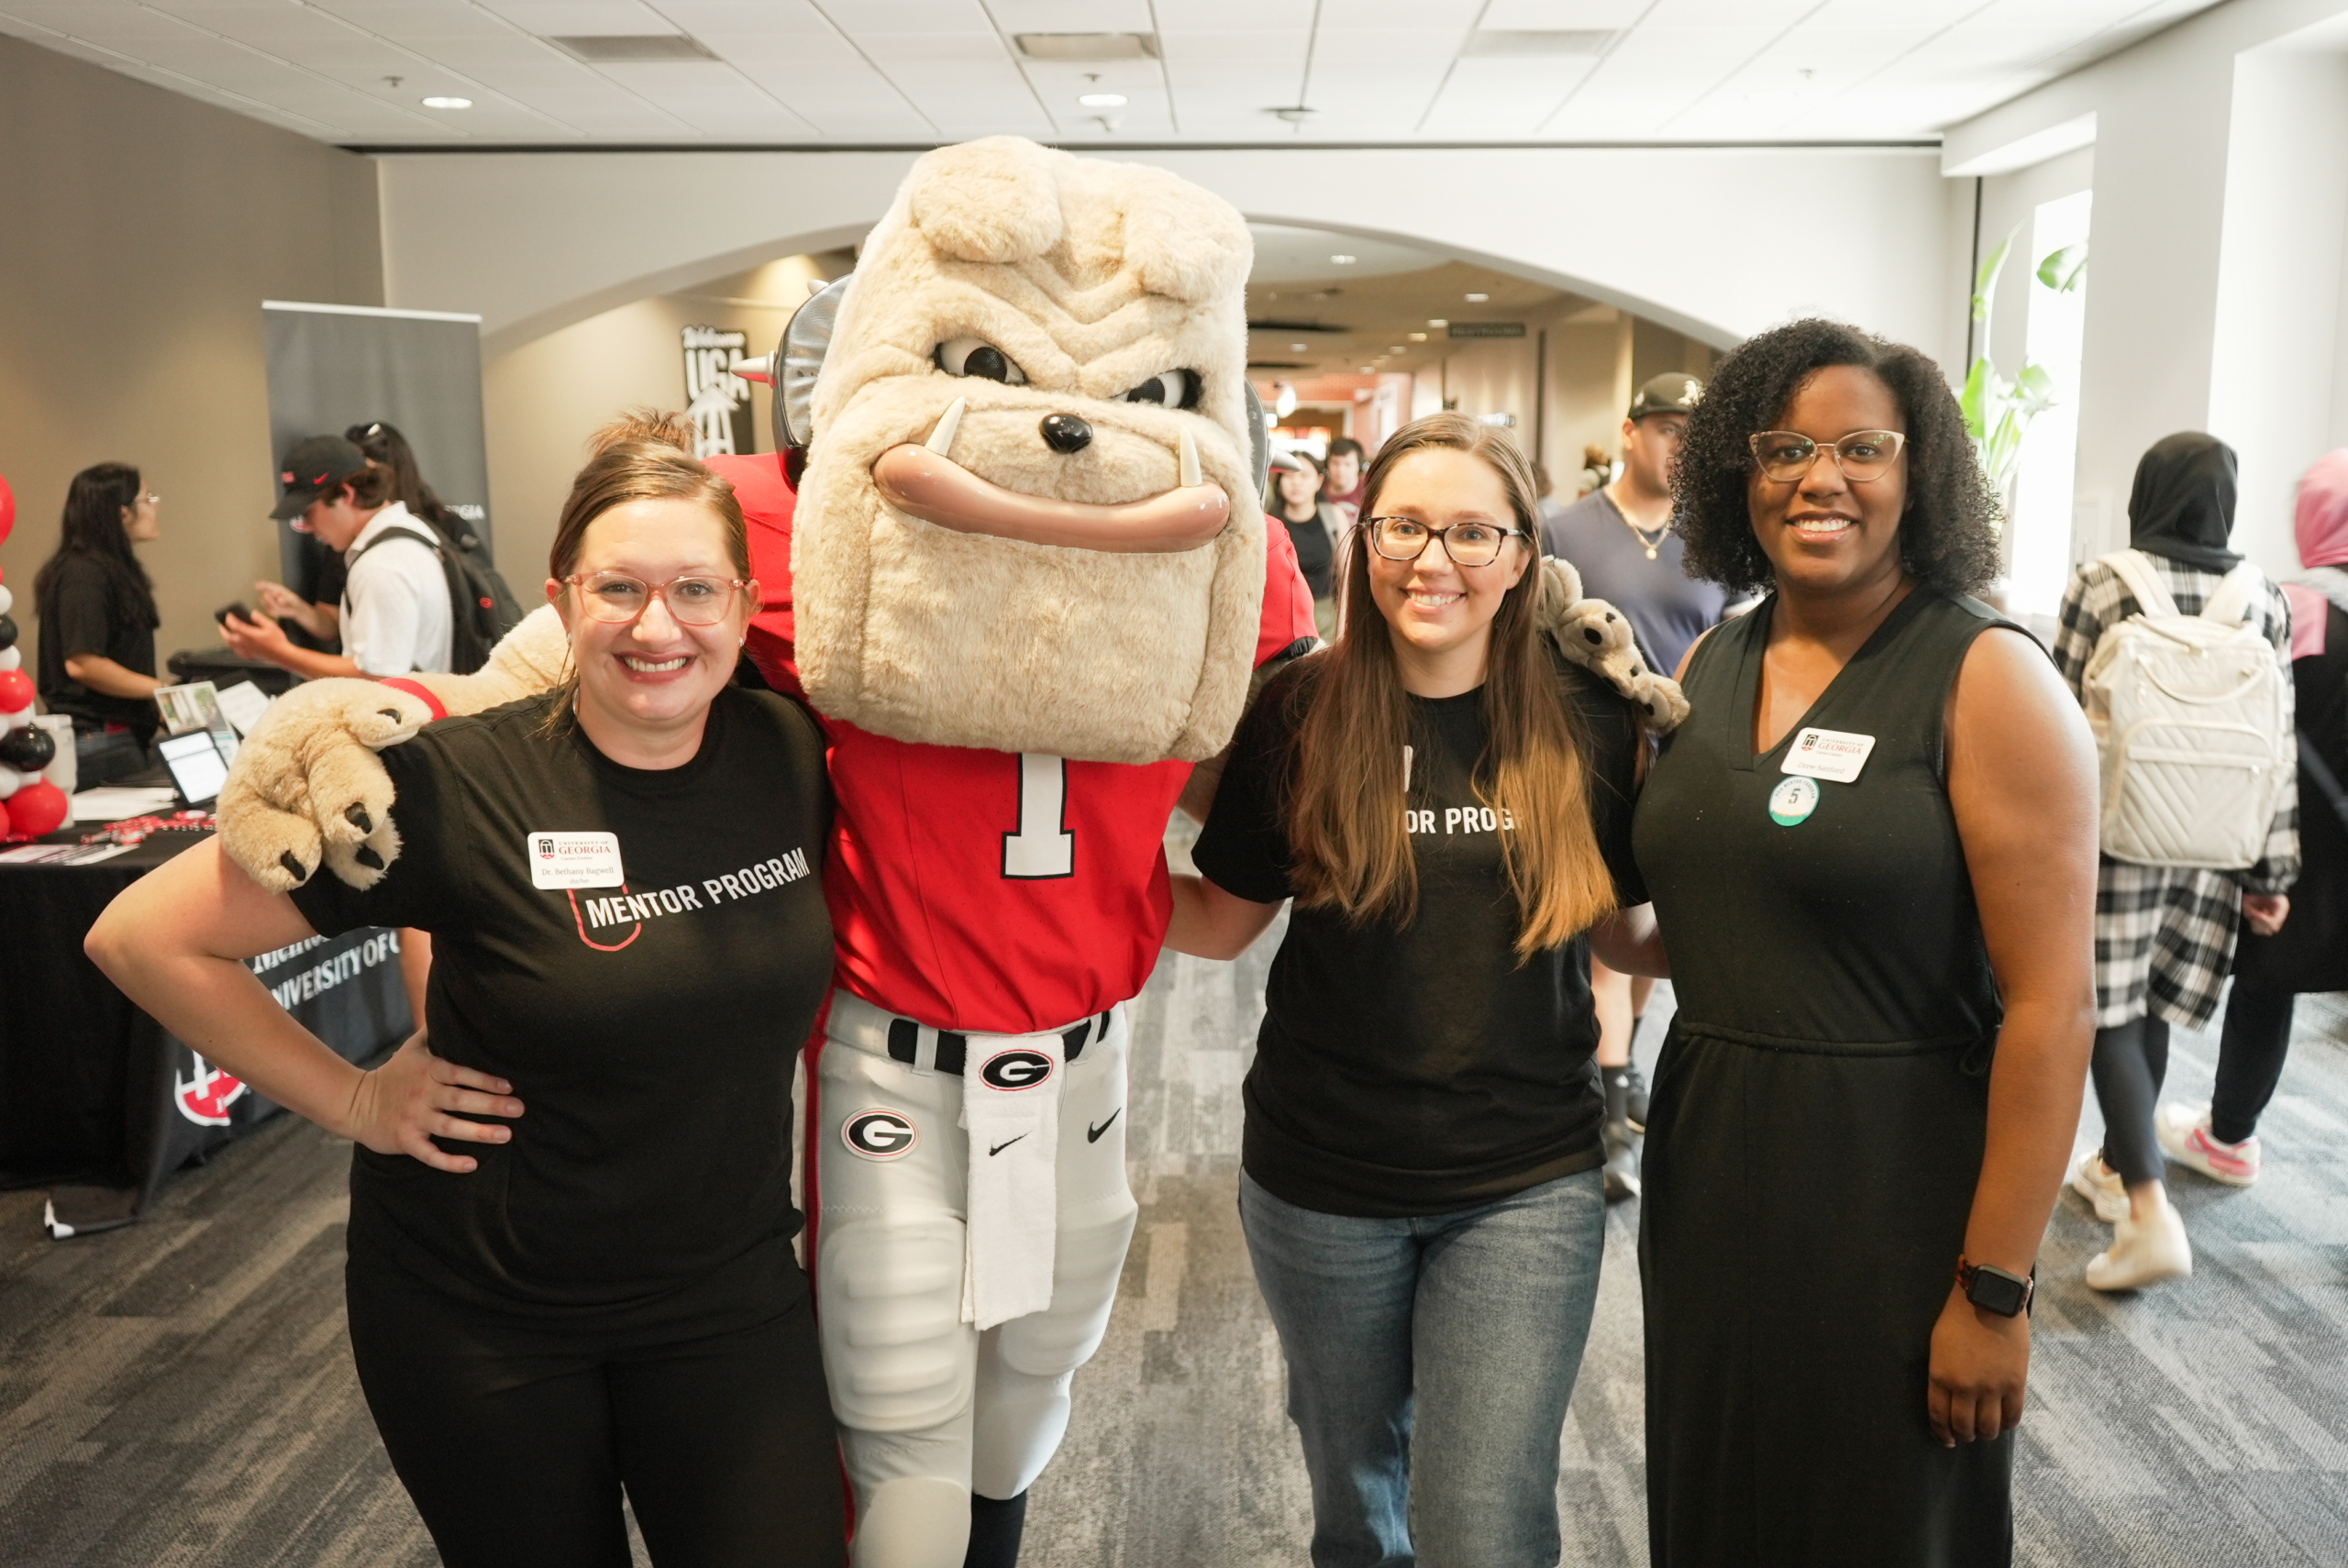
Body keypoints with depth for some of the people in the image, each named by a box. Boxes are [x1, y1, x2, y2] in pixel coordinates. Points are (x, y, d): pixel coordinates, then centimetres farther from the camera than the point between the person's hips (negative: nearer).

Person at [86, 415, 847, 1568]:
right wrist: (353, 1100, -11)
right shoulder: (461, 785, -20)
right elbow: (144, 936, -13)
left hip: (729, 1288, 3)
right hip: (482, 1313, -2)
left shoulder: (792, 754, -9)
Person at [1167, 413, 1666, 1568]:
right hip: (1322, 1181, 1)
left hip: (1526, 1188, -1)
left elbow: (1633, 938, 4)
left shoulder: (1590, 726, -6)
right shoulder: (1299, 714, -8)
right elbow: (1220, 921, -1)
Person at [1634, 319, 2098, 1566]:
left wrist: (1993, 1290, -16)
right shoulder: (1710, 665, 5)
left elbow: (2051, 1002, -16)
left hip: (1896, 1186, -5)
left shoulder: (1987, 679, -12)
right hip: (1705, 1167, 5)